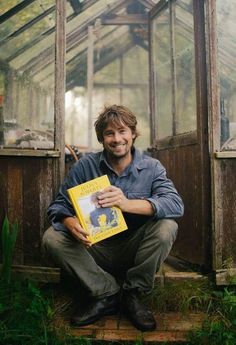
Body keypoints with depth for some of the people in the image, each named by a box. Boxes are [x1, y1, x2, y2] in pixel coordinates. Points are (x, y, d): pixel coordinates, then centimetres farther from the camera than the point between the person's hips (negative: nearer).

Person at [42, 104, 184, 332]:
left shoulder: (151, 167, -6)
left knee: (167, 227, -28)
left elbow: (176, 204, -23)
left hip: (133, 251, -1)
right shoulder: (85, 166, -4)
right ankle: (108, 293, -8)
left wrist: (127, 203, -39)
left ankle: (133, 294, -7)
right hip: (95, 249, 1)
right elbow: (59, 205, -7)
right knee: (52, 238, -21)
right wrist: (70, 223, -32)